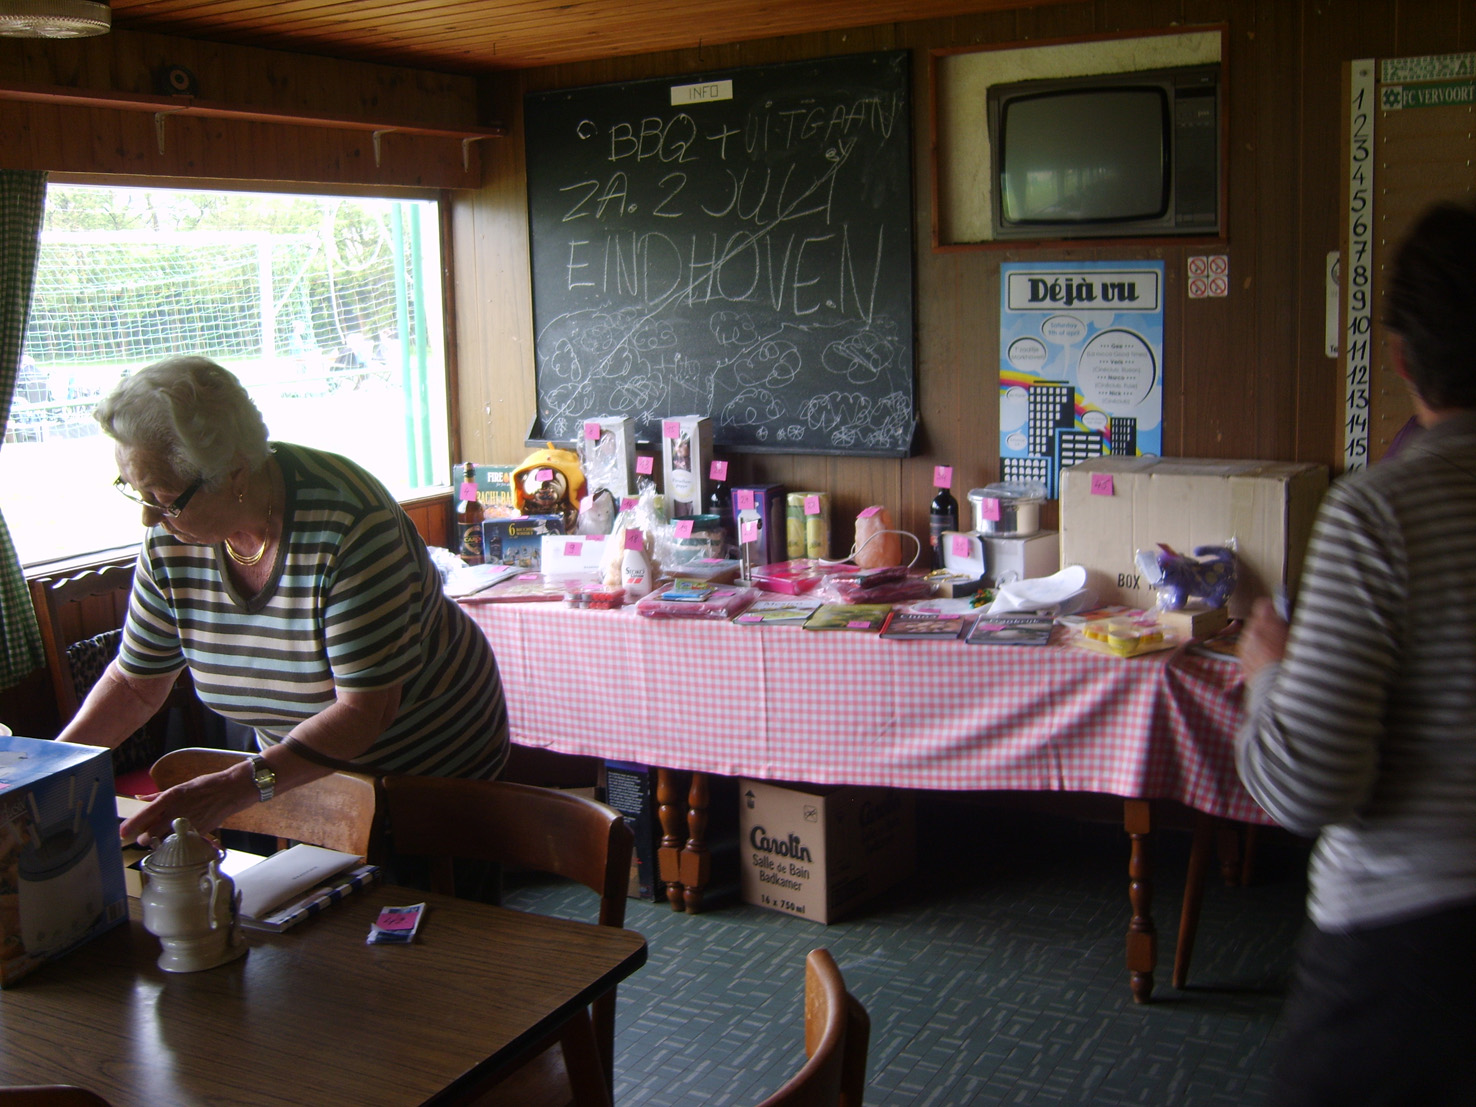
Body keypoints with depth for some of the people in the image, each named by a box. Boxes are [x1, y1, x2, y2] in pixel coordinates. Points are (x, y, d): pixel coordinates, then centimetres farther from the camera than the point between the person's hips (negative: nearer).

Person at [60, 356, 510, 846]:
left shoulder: (346, 528, -32)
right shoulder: (169, 540, -13)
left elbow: (365, 711, -33)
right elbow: (135, 683, 0)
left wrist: (239, 785, -42)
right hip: (299, 776, 5)